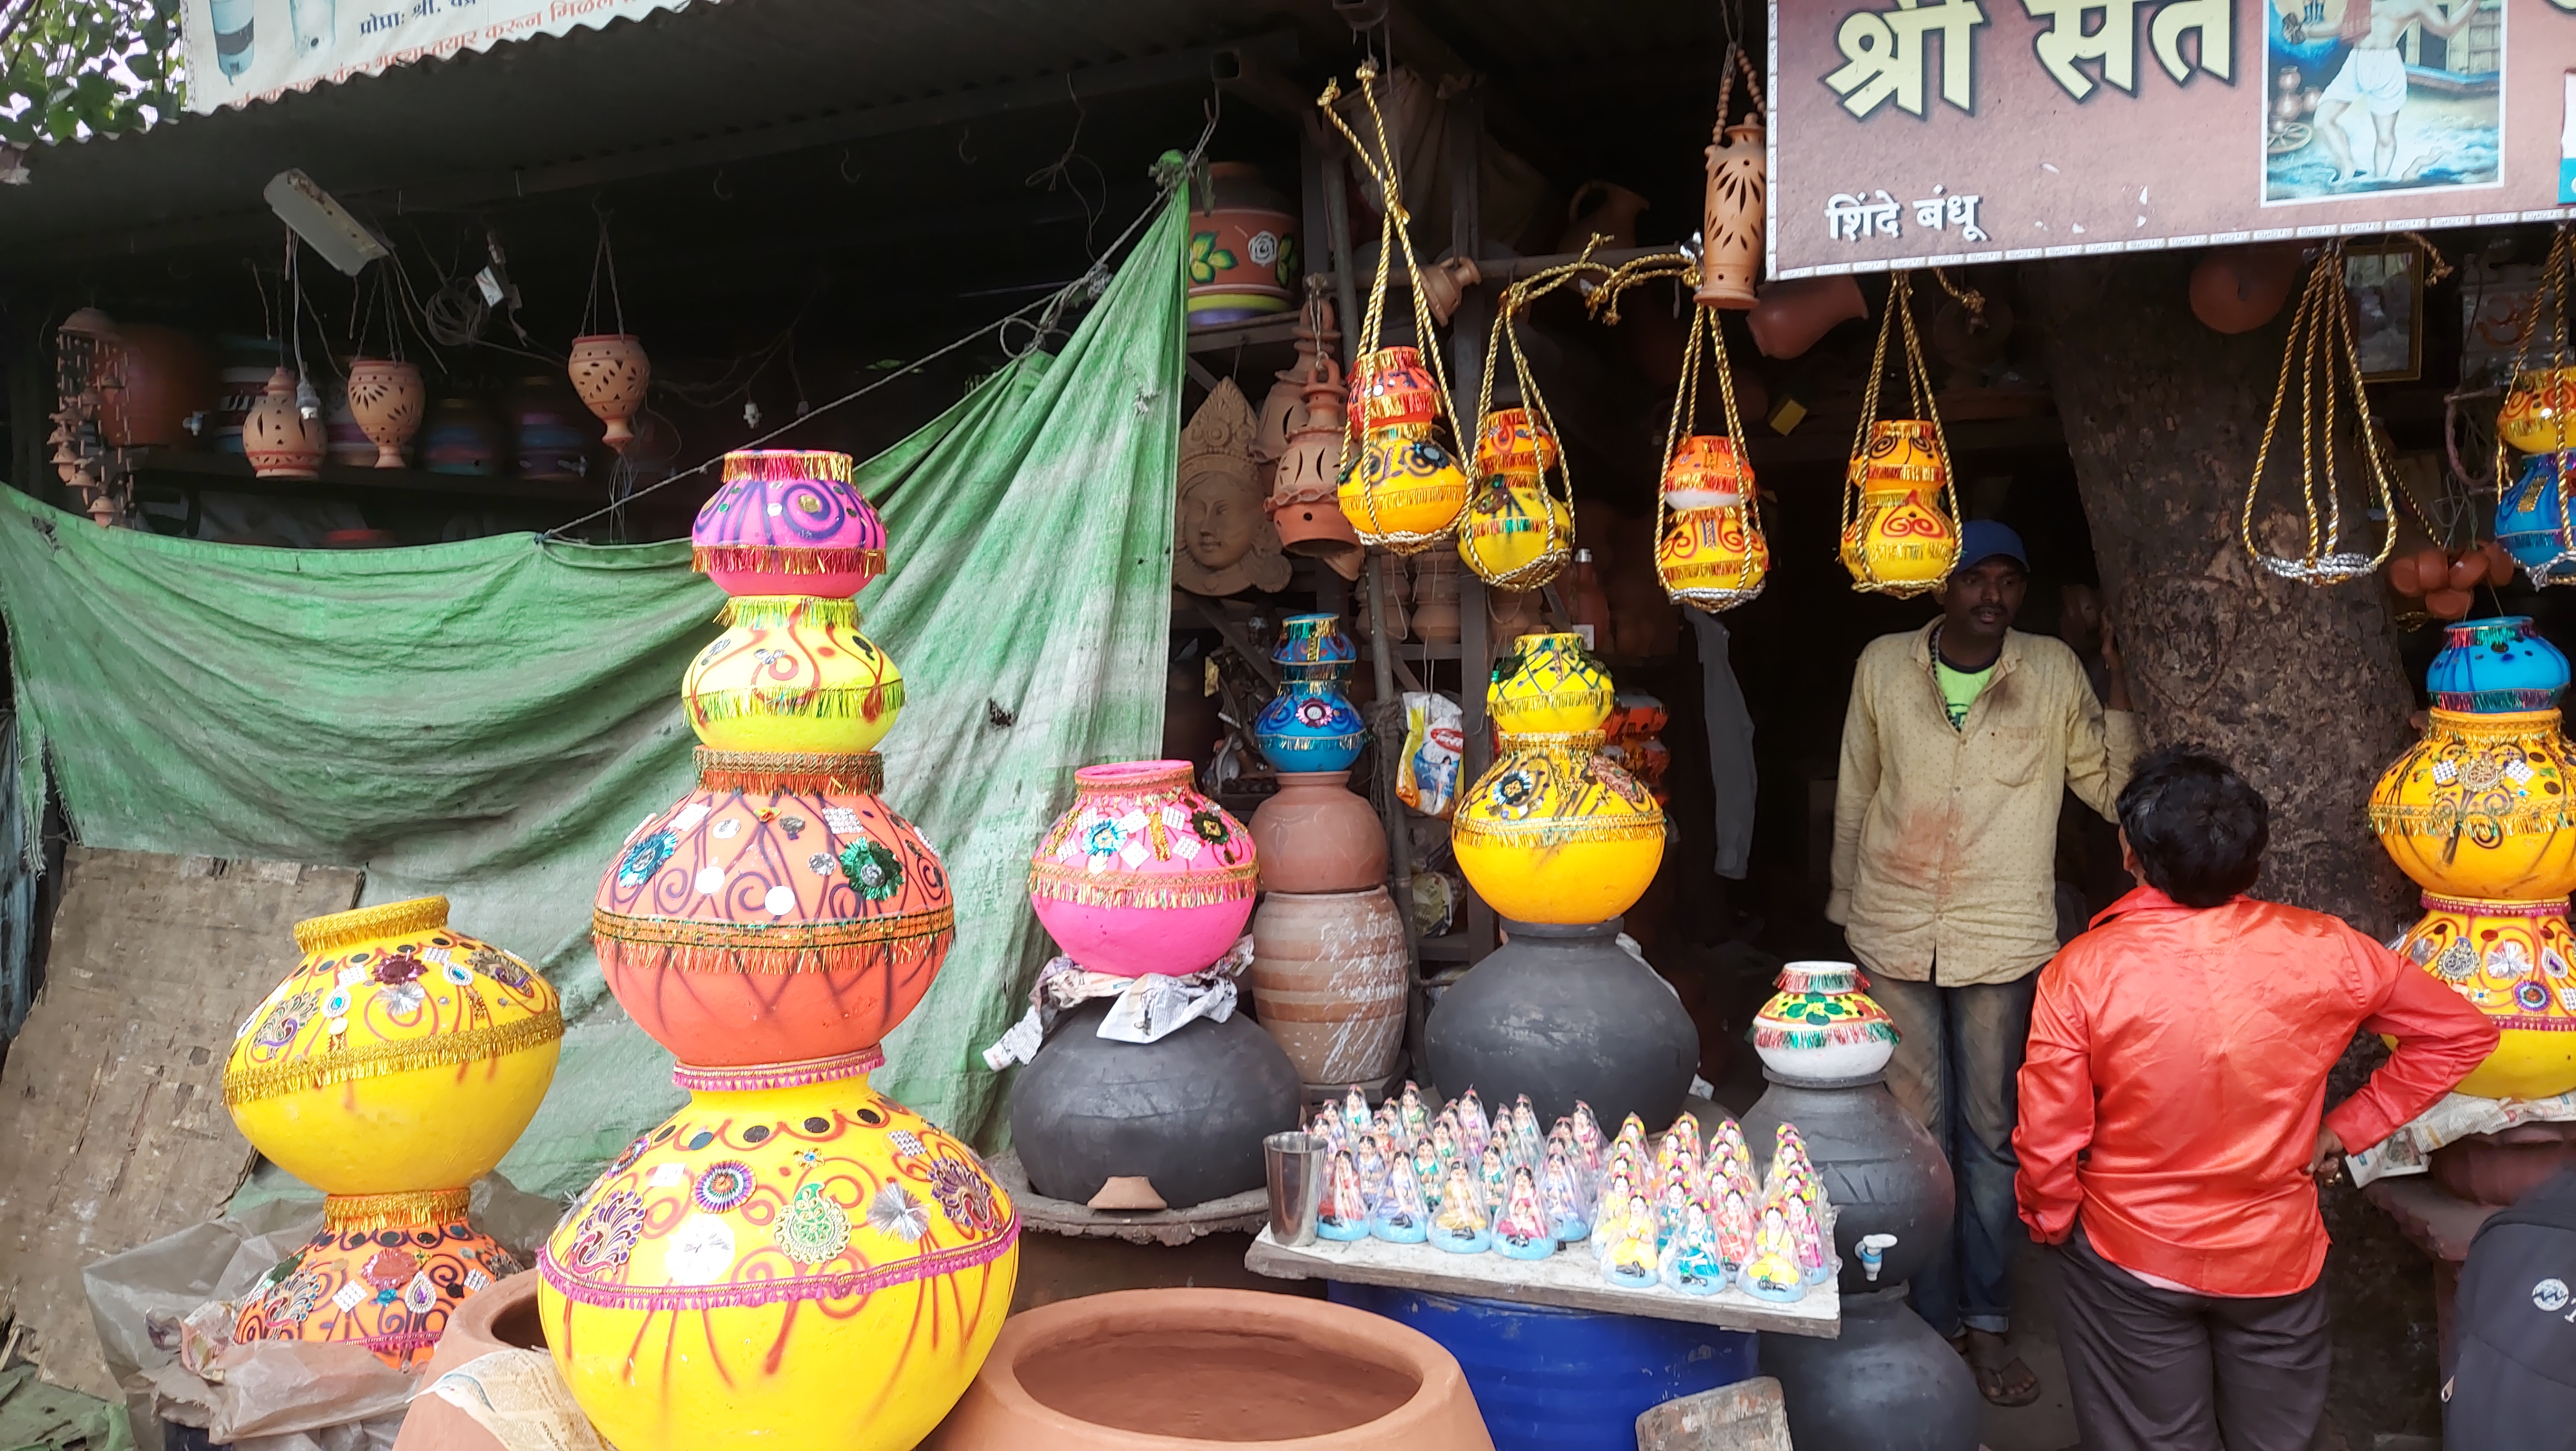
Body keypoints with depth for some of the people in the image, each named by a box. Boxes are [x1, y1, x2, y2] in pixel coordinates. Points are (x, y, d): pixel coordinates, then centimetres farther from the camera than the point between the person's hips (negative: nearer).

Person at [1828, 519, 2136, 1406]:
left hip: (2002, 938, 0)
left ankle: (1987, 1322, 22)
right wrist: (1847, 906, 11)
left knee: (1991, 1132, 9)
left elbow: (2112, 790, -2)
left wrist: (2122, 687, -13)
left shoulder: (2054, 673, -1)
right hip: (1894, 934, 0)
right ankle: (1933, 1319, 20)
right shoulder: (1883, 665, -1)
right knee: (1914, 1129, 7)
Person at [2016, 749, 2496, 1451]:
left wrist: (2051, 1222, 2)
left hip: (2131, 1262, -2)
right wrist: (2351, 1126, 2)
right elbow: (2464, 1033, -2)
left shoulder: (2081, 973, -23)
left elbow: (2048, 1141, -17)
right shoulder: (2320, 952, -16)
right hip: (2277, 1259, 2)